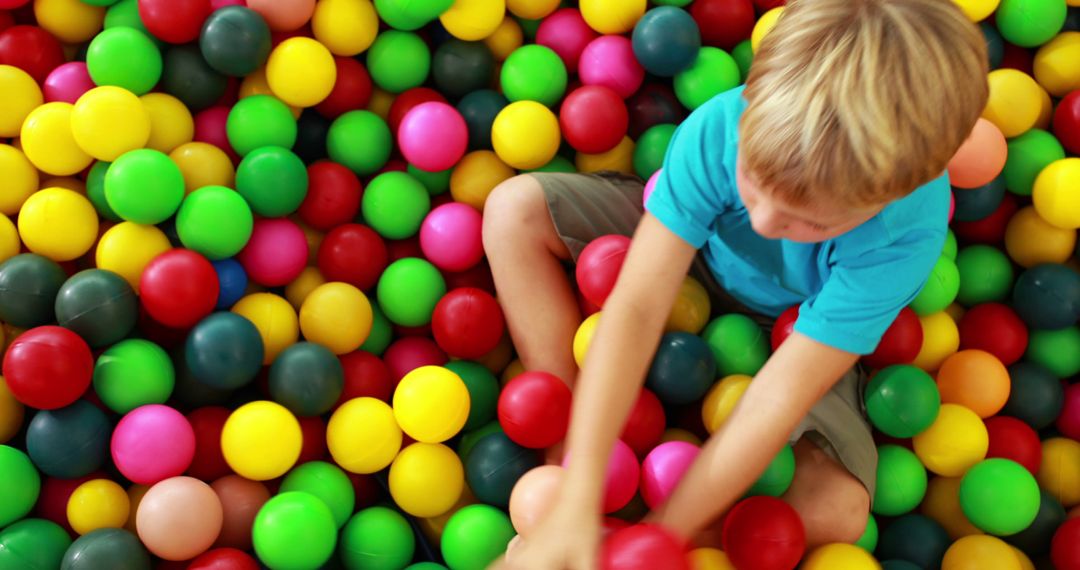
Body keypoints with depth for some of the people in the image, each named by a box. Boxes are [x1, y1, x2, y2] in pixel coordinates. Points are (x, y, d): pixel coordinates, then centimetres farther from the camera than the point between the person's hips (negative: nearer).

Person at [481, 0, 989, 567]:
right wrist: (577, 501, -45)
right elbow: (637, 307, -39)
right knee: (515, 208, -18)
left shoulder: (907, 234, -39)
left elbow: (778, 399, -37)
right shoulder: (721, 125, -36)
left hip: (794, 327, -2)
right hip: (692, 246, 2)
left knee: (836, 513, -26)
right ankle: (569, 453, -17)